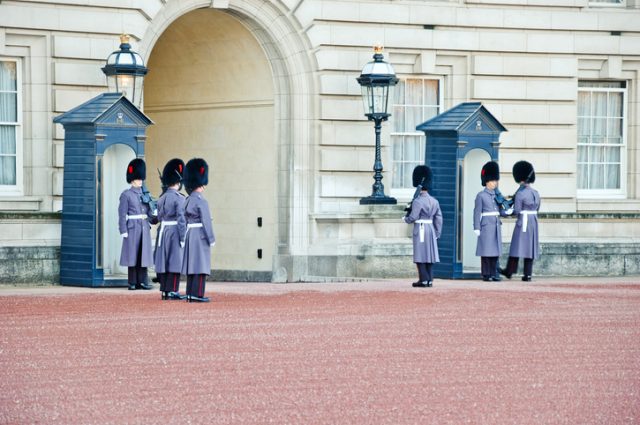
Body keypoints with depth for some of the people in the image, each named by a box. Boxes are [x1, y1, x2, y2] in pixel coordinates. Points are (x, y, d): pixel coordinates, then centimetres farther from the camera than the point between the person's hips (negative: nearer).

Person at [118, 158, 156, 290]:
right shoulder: (126, 195, -3)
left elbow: (149, 212, 15)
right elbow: (122, 215, -6)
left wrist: (154, 219, -5)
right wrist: (123, 231, -13)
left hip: (144, 228, 5)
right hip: (133, 229, -5)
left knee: (144, 255, 5)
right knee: (132, 255, -2)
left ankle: (143, 281, 8)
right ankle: (132, 283, 2)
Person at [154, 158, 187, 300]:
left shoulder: (162, 198, 9)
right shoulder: (179, 198, -13)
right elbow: (181, 219, -16)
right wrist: (183, 238, -14)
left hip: (163, 231, 7)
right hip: (175, 232, -7)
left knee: (165, 261, 10)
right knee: (175, 261, -4)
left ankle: (164, 289, 14)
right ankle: (172, 291, -5)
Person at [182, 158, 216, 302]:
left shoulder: (188, 200, 11)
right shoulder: (201, 201, -14)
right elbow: (206, 221, -16)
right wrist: (211, 240, -12)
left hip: (190, 235, 8)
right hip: (200, 236, -8)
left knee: (192, 264, 10)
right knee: (201, 264, -6)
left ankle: (190, 294, 12)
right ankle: (197, 294, -8)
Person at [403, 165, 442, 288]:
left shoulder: (418, 201, -13)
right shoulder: (434, 201, 8)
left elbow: (413, 217, -16)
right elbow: (439, 218, 8)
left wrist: (405, 219, 5)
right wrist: (437, 233, 14)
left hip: (420, 230, -7)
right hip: (431, 229, 7)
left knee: (421, 256, -3)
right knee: (429, 254, 9)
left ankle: (424, 280, -6)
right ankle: (430, 280, 10)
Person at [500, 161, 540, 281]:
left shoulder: (520, 193, -13)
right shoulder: (536, 193, 9)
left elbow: (516, 211, -14)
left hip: (523, 223, -6)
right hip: (534, 222, 6)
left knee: (517, 246, 2)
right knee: (530, 248, 5)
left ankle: (509, 271, 11)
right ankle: (528, 275, 3)